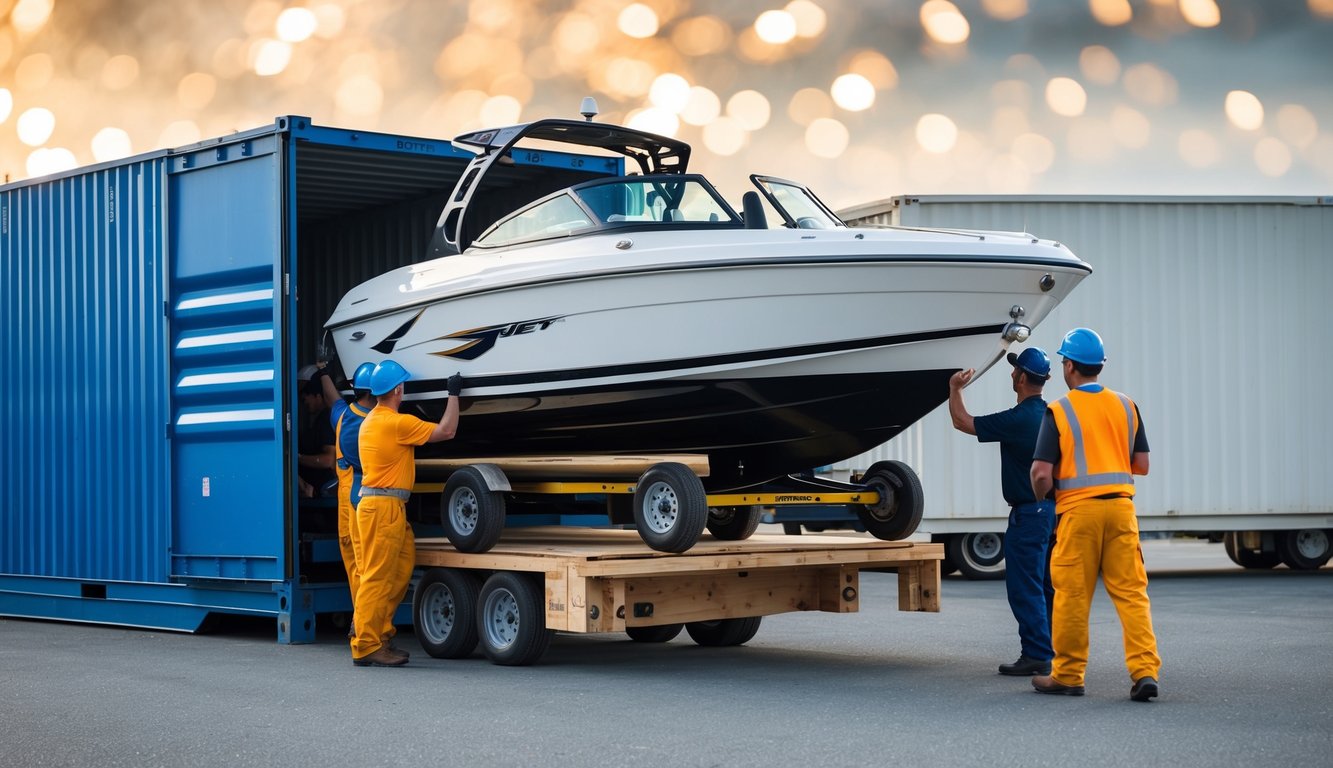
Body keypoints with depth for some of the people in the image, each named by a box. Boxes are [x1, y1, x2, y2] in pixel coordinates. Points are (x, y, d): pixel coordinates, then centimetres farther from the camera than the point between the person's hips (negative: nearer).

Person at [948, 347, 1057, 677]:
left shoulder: (1017, 419, -18)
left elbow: (962, 422, -8)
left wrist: (955, 389, 8)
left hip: (1029, 512, -9)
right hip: (1053, 507, 9)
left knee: (1024, 587, -4)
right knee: (1048, 586, 13)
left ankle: (1036, 655, -5)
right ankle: (1057, 652, 17)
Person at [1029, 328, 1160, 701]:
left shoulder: (1059, 411, -6)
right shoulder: (1126, 406, 8)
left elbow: (1041, 473, -9)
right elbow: (1142, 464, 11)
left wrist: (1039, 496, 12)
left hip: (1078, 509, -4)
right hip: (1121, 506, 4)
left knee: (1072, 595, 4)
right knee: (1132, 592, 3)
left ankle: (1067, 675, 12)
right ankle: (1145, 671, -6)